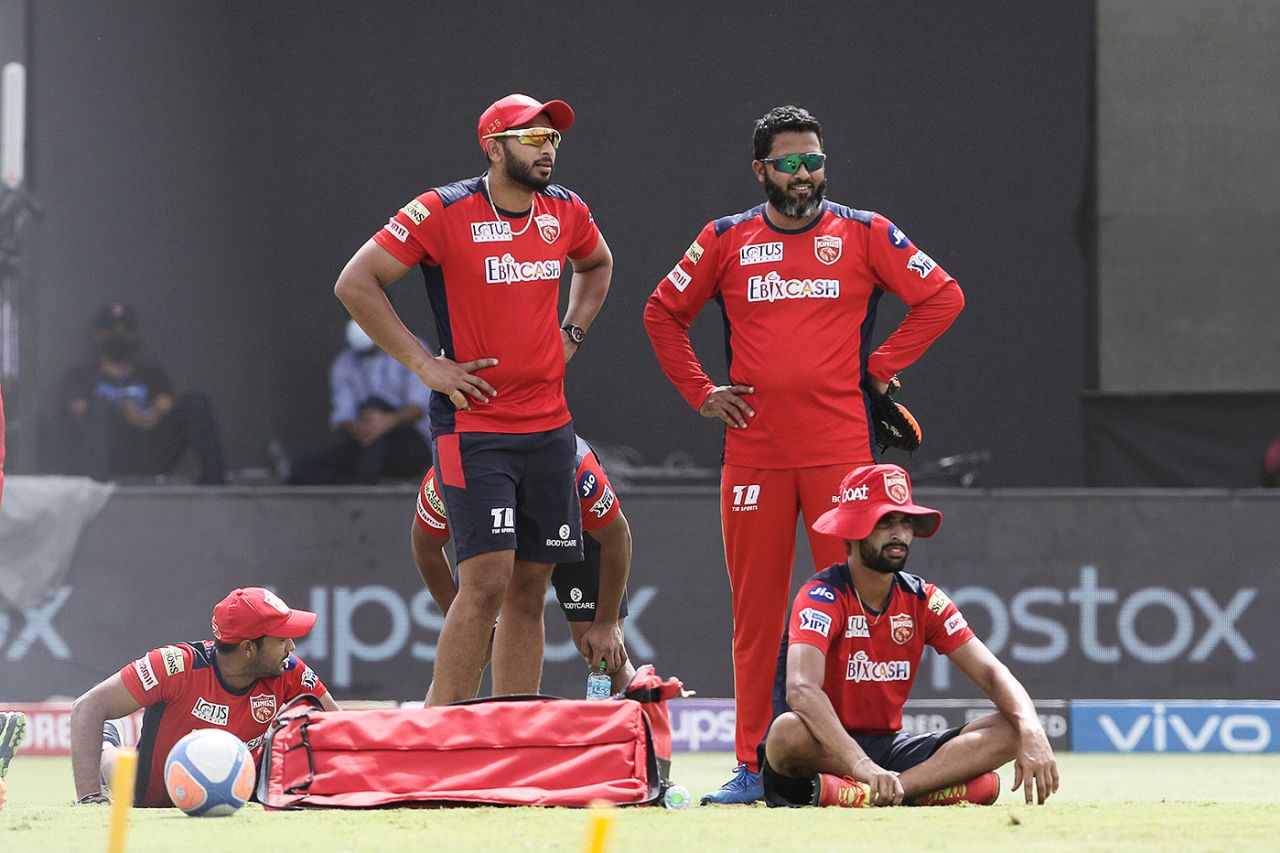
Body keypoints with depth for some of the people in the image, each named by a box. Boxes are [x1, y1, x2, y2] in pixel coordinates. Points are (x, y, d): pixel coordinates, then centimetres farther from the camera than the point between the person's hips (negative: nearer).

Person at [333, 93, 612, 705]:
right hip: (473, 427, -6)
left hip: (549, 427, 6)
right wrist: (425, 365, -11)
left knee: (530, 587, 7)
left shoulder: (565, 212, 8)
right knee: (487, 580, -15)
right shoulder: (443, 212, -10)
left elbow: (597, 264, 31)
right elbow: (355, 283, -9)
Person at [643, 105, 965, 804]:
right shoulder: (725, 240, 9)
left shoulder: (865, 235, 5)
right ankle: (751, 765, 6)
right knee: (754, 610, 2)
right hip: (753, 452, 1)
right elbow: (663, 313, 18)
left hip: (840, 449, -1)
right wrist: (699, 391, 8)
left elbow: (942, 297, 6)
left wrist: (880, 366, 0)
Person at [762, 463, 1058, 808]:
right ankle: (930, 786, -30)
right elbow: (802, 689, -33)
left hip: (890, 746, 6)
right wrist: (862, 765, -48)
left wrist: (1033, 734, -25)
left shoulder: (923, 600, 4)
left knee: (1009, 731, -14)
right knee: (787, 732, -41)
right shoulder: (822, 597, -15)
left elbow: (992, 674, -3)